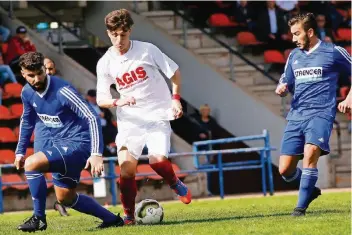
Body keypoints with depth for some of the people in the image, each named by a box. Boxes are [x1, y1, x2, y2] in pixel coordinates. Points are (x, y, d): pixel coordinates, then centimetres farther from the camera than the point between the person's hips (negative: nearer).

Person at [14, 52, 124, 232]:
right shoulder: (27, 92, -1)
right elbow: (27, 121, 20)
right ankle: (112, 219, 30)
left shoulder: (62, 91, -23)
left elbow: (92, 118, -24)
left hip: (77, 143, -9)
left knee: (31, 164, -26)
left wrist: (96, 154, -30)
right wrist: (20, 151, 16)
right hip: (58, 143, 9)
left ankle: (39, 218, -12)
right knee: (65, 198, 16)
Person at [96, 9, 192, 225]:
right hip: (130, 120, 2)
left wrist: (175, 98, -4)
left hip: (158, 116, -2)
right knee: (127, 166, -14)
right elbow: (101, 99, 1)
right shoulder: (105, 63, -1)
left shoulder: (147, 50, -7)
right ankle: (129, 216, 1)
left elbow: (174, 72, 5)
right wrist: (117, 102, -19)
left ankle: (176, 184, 12)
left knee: (158, 159, -22)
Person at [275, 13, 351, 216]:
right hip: (296, 115, 6)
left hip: (321, 113, -6)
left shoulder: (333, 52, 0)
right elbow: (286, 84, 23)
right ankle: (310, 190, 28)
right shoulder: (294, 56, 15)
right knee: (285, 170, -1)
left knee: (310, 153, -29)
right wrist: (282, 89, -1)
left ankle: (301, 207, -21)